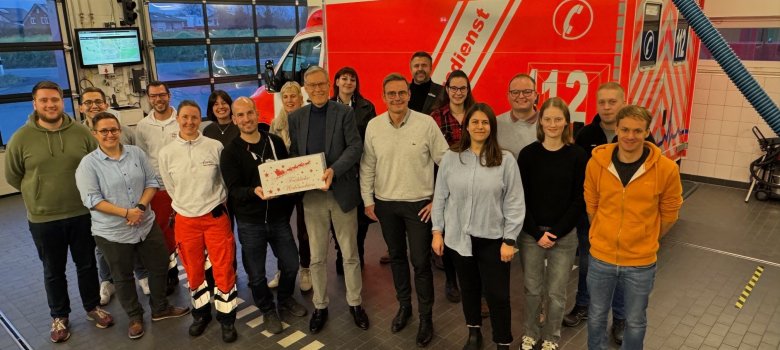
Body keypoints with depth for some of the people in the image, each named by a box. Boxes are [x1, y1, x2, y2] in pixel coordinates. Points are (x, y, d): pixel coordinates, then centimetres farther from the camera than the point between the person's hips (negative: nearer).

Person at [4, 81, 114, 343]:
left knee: (87, 264, 16)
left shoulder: (82, 133, -6)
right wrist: (40, 193, 7)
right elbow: (12, 176, 3)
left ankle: (93, 307, 36)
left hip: (82, 213, 1)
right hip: (43, 219, -1)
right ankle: (59, 316, 34)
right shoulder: (21, 138, -9)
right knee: (53, 271, 15)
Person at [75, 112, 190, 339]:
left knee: (159, 266, 13)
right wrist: (126, 213, -22)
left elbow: (152, 182, 1)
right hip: (112, 232, -3)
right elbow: (91, 200, -16)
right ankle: (135, 317, 33)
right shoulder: (88, 164, -11)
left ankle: (160, 308, 35)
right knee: (123, 277, 13)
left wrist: (141, 206, -15)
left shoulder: (136, 153, 0)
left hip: (147, 225, 4)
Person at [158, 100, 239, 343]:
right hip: (186, 221, 2)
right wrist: (189, 206, 10)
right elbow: (171, 189, 9)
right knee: (194, 272, 15)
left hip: (216, 217, -1)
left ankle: (227, 318, 20)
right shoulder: (166, 153, -2)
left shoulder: (215, 147, -5)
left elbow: (226, 180, 5)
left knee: (224, 270, 2)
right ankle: (201, 313, 36)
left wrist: (214, 206, 7)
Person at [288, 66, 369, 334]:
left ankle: (355, 303, 27)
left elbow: (355, 146, -10)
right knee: (317, 257, 11)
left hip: (342, 192, -2)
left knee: (350, 254, 10)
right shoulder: (296, 117, 7)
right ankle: (320, 306, 27)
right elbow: (293, 153, 10)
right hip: (312, 195, 2)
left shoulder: (344, 113, -2)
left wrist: (334, 170, -24)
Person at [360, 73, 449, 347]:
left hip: (419, 203, -3)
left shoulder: (426, 123, -12)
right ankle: (404, 305, 37)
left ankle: (426, 316, 21)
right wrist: (368, 200, 4)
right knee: (396, 256, 17)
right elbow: (367, 166, 5)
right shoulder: (373, 126, -3)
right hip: (385, 203, 3)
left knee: (420, 261, 3)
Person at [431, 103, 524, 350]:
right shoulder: (450, 158, -1)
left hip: (493, 239, -2)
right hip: (459, 237, 3)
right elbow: (440, 197, 5)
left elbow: (514, 203, -6)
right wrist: (437, 231, 3)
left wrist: (509, 240, -8)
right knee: (469, 289, 19)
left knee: (497, 295, 5)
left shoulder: (505, 160, -8)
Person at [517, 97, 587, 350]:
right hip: (531, 233, 0)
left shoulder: (577, 155, -4)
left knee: (556, 292, 9)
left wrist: (556, 232, -10)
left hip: (564, 235, 0)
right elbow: (521, 197, -3)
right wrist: (537, 232, -9)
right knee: (532, 288, 11)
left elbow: (579, 200, -3)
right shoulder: (528, 153, -3)